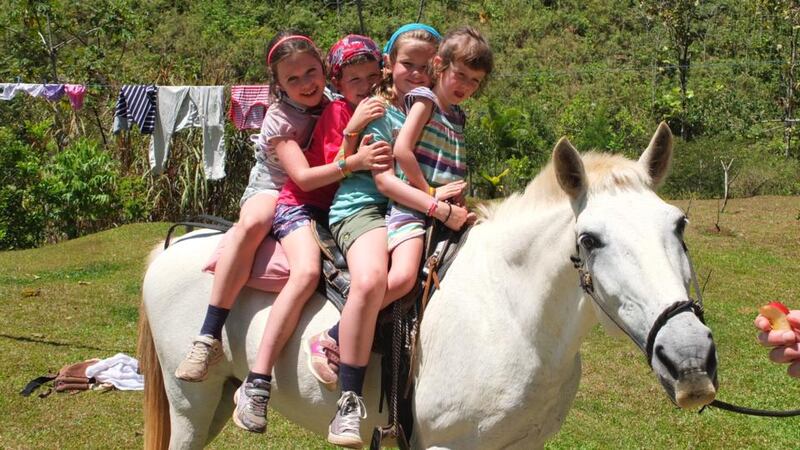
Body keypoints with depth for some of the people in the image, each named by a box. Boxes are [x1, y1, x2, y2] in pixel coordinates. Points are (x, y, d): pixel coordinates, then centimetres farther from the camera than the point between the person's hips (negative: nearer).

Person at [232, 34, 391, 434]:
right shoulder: (336, 113, -2)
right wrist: (354, 161, -24)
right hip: (301, 206, -5)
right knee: (306, 271, -31)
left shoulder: (383, 115, 11)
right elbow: (304, 177, -12)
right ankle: (256, 385, -35)